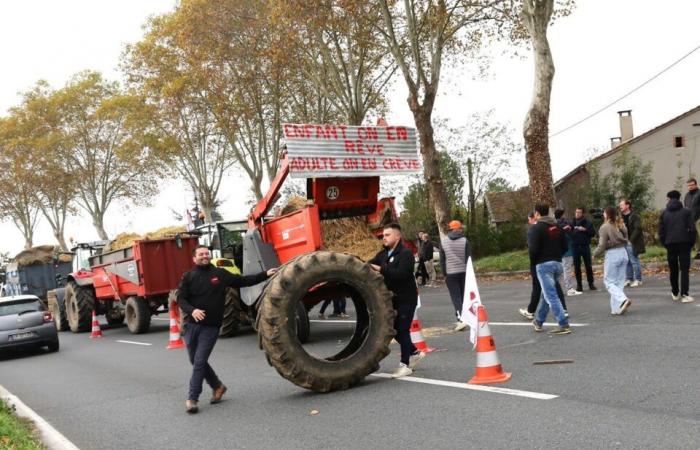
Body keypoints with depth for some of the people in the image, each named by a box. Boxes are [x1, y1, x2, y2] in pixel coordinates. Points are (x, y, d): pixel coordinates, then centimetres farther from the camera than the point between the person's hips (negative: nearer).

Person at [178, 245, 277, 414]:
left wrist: (265, 275, 2)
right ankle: (217, 386, 33)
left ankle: (192, 399, 1)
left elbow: (243, 281, 8)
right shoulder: (188, 277, 3)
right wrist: (192, 310, -23)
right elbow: (181, 298, -3)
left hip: (210, 327, -2)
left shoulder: (220, 274, 3)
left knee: (199, 362, -7)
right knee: (196, 361, 13)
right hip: (191, 325, 2)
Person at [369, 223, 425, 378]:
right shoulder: (383, 253, 10)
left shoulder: (406, 253, -14)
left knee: (402, 330, -5)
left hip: (406, 298, -8)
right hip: (393, 297, 8)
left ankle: (405, 364, 6)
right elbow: (371, 264, 2)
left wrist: (380, 269, -30)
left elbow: (400, 273, -28)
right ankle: (415, 353, 32)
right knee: (394, 328, 13)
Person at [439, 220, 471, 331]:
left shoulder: (443, 241, 0)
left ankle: (461, 319, -18)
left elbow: (442, 259, 3)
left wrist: (444, 273, 9)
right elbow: (468, 258, -1)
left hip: (450, 273, -1)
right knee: (464, 296, 14)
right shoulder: (464, 240, -2)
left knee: (456, 297, -3)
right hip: (463, 272, 1)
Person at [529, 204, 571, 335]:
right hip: (558, 263, 8)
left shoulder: (537, 227, -9)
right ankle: (539, 321, 31)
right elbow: (565, 247, 11)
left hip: (544, 264, -8)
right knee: (547, 294, 19)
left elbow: (533, 249, -16)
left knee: (551, 296, -8)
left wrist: (533, 260, 0)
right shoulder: (557, 227, 12)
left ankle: (564, 325, -14)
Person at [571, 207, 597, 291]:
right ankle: (579, 285, 11)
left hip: (585, 246, -1)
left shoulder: (587, 222, 2)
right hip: (575, 247, 1)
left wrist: (585, 230, -14)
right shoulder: (572, 223, 5)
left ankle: (591, 283, 13)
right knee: (577, 267, 4)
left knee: (588, 265, 3)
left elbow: (593, 233, -2)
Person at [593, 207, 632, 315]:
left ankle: (623, 299, -18)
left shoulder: (605, 227, -13)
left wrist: (595, 254, 3)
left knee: (609, 281, 3)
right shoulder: (621, 225, 7)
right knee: (620, 281, 11)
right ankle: (617, 308, 12)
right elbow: (626, 240, 9)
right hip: (623, 253, 7)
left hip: (612, 254, -7)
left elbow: (602, 245, -13)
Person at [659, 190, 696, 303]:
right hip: (684, 244, -2)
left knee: (673, 270, 14)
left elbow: (661, 232, 2)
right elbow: (692, 229, -5)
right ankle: (684, 294, -10)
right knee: (685, 269, 0)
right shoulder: (686, 212, 2)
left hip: (670, 244, 2)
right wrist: (691, 243, 5)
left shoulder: (664, 213, 7)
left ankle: (675, 293, 24)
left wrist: (665, 244, 11)